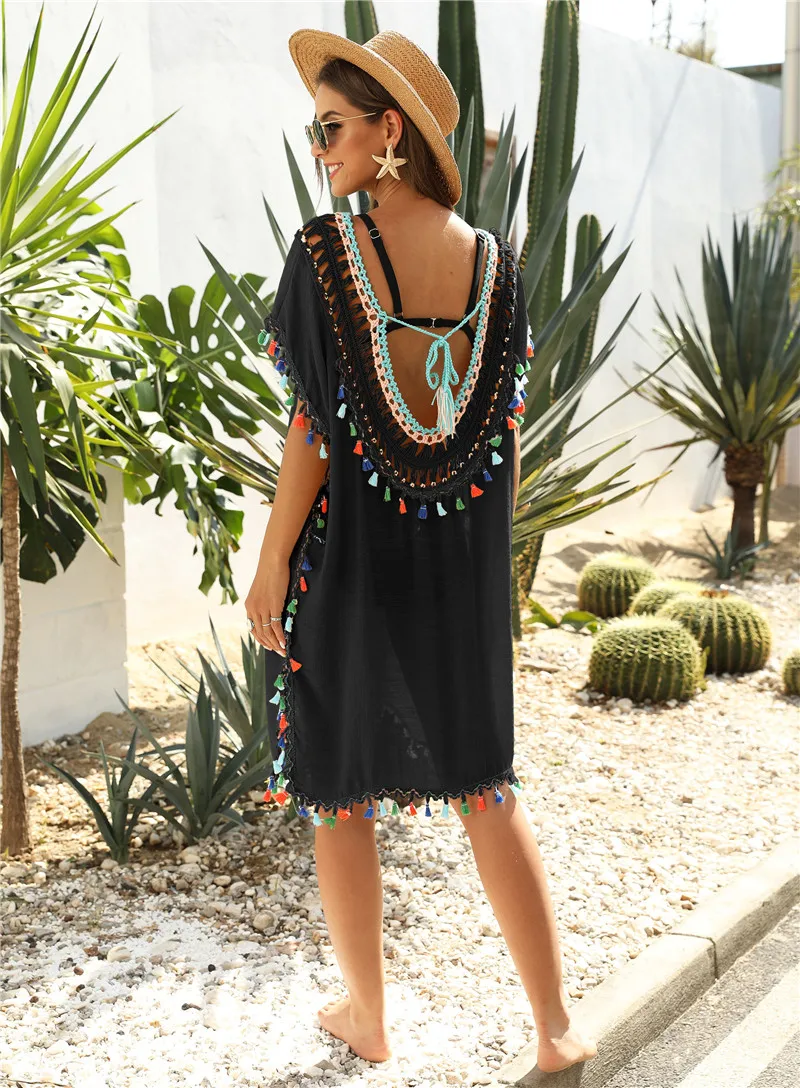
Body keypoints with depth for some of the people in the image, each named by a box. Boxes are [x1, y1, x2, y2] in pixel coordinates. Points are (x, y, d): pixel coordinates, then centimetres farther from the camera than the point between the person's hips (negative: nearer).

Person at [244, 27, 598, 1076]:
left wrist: (270, 566, -6)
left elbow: (314, 429, -14)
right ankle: (558, 1025, 17)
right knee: (484, 783, 15)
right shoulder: (495, 260, 0)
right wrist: (485, 551, 14)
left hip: (349, 555, -4)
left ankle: (367, 1017, 27)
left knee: (341, 792, 13)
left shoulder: (324, 251, -13)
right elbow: (508, 431, 3)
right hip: (465, 560, 4)